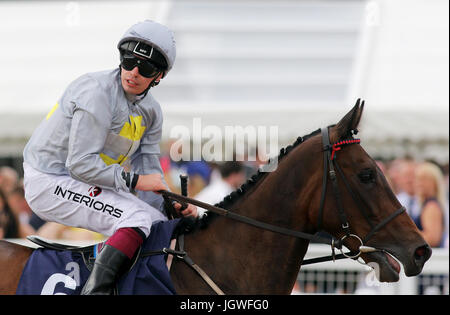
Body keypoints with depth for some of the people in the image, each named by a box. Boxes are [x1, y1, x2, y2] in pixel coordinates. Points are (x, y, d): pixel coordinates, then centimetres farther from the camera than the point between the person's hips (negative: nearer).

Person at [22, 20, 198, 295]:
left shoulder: (150, 110, 6)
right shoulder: (98, 91, -22)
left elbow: (148, 169, 6)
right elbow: (81, 164, -25)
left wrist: (171, 205, -12)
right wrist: (134, 180, -24)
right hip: (50, 182, -10)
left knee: (161, 223, 9)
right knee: (137, 218, -25)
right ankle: (96, 288, -34)